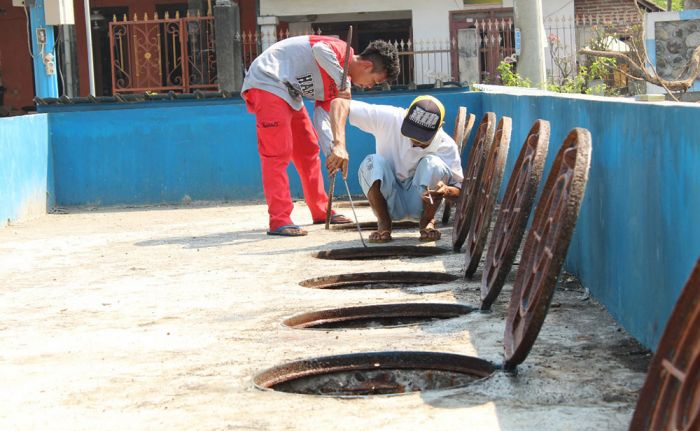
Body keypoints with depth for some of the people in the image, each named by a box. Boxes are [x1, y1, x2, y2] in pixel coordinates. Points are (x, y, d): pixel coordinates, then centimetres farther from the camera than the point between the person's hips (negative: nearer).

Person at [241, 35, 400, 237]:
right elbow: (320, 49, -35)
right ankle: (279, 221, -16)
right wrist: (343, 82, -27)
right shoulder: (342, 50, -13)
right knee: (278, 152, -15)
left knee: (308, 149, 16)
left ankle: (321, 211, 27)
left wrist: (332, 149, -1)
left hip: (289, 95, 11)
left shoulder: (337, 83, 14)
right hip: (267, 82, -11)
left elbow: (323, 115, 12)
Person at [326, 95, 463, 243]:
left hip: (420, 204, 0)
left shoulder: (446, 146, -18)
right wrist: (339, 145, -42)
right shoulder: (390, 118, -20)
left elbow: (459, 191, -11)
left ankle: (427, 222, -6)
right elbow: (339, 104, -25)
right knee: (372, 163, -30)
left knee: (433, 163, -28)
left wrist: (445, 191, -37)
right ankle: (384, 223, -11)